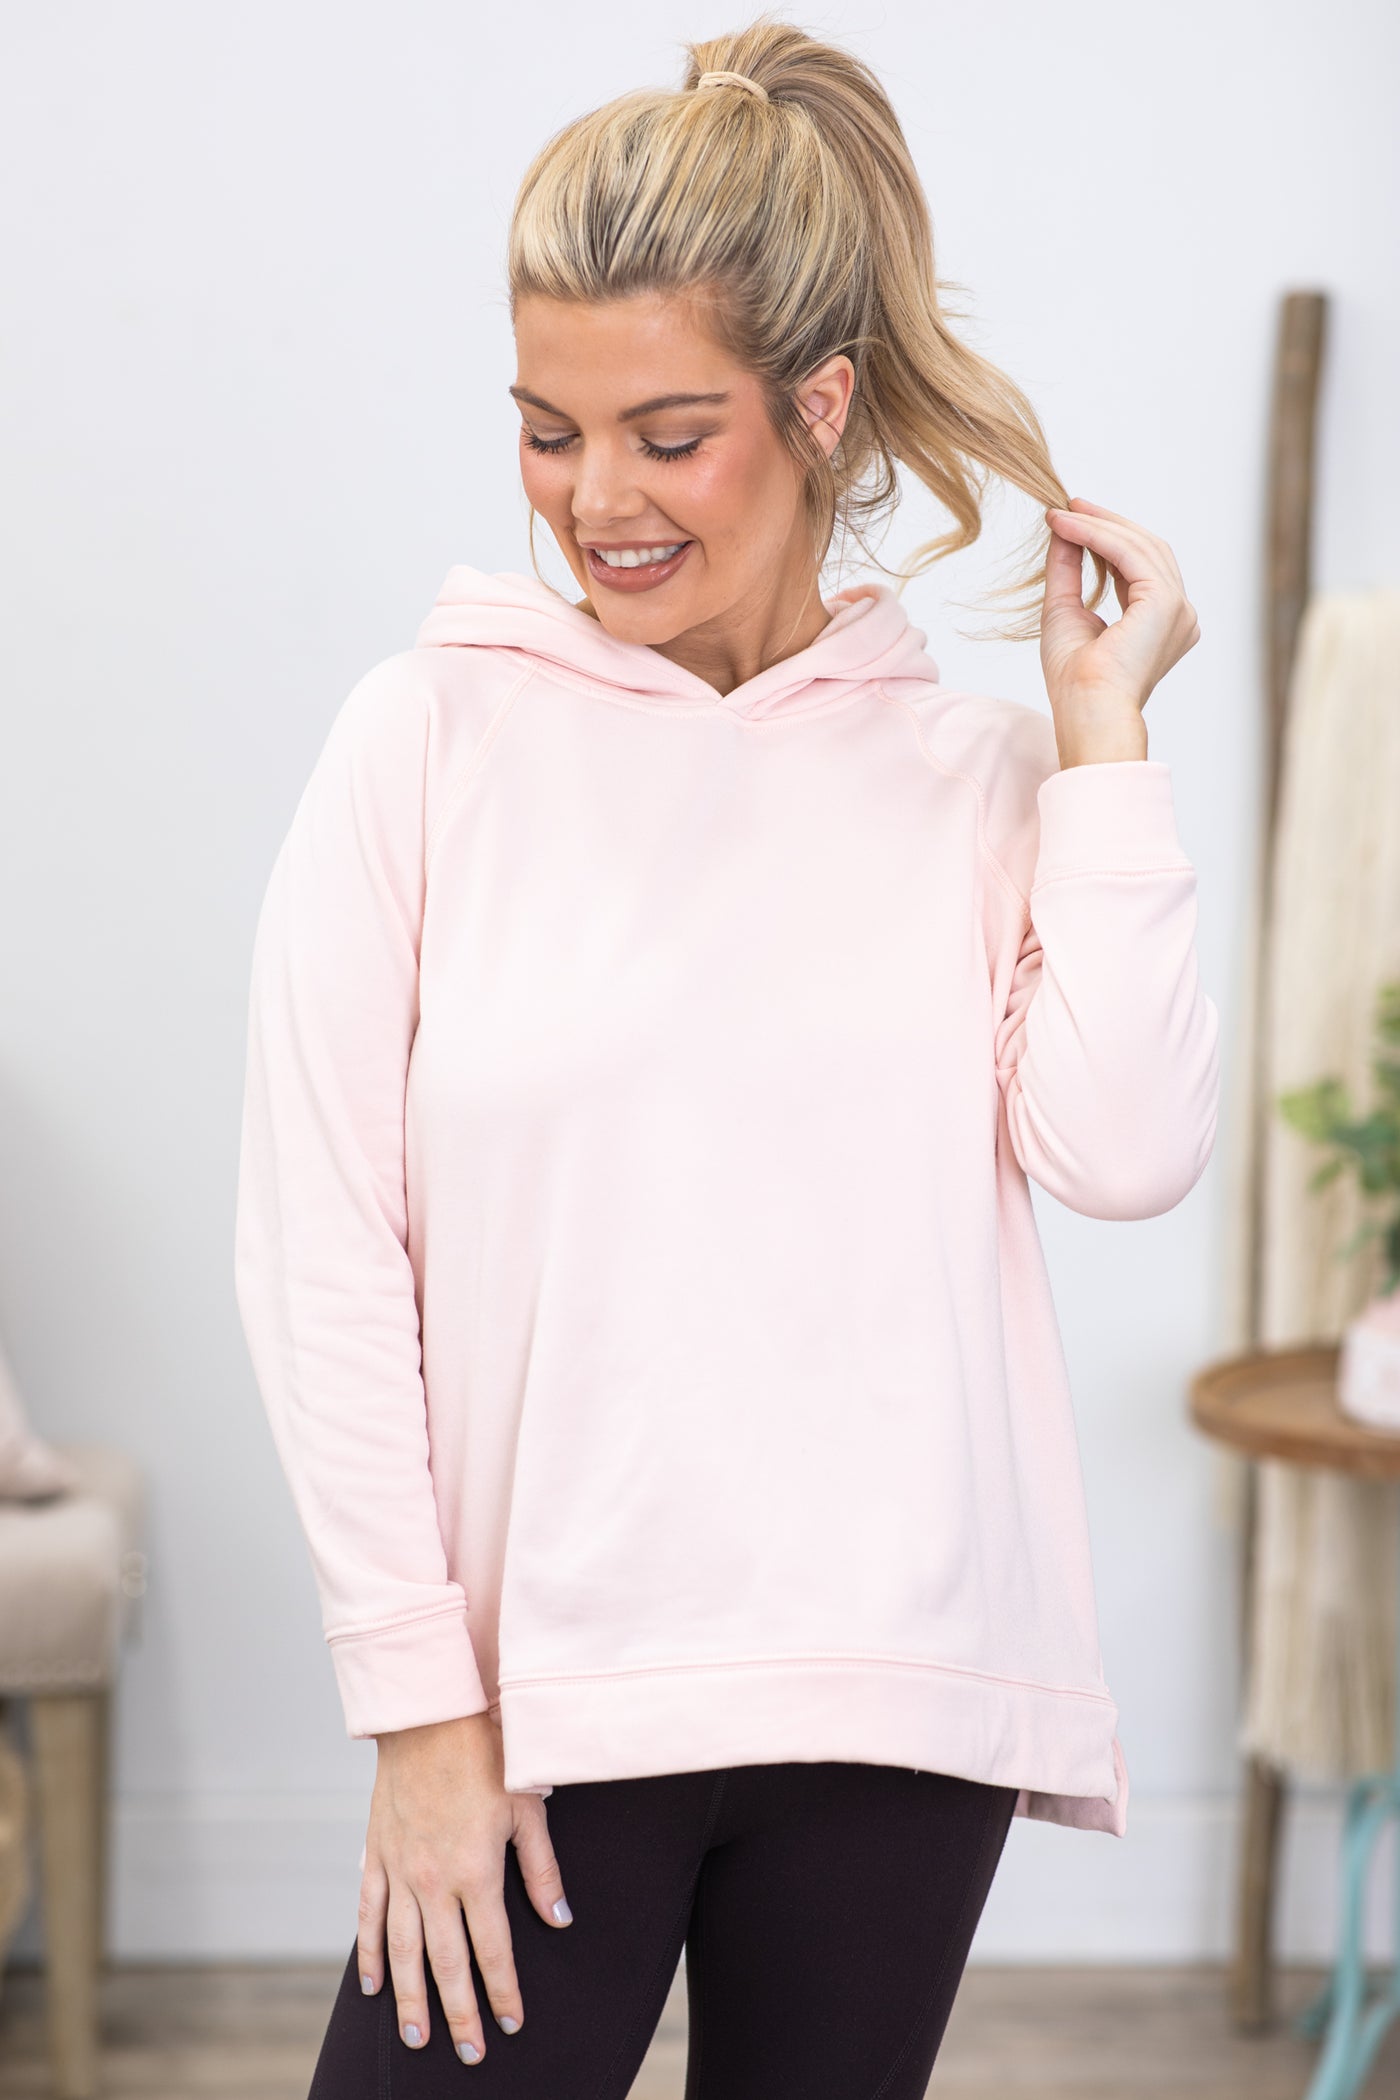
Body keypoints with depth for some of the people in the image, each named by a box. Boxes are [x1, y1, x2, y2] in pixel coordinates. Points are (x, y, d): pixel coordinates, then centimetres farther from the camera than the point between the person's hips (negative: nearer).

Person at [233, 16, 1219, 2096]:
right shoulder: (433, 736, -1)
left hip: (896, 1692, 2)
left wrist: (1102, 729, -5)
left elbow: (1128, 1148, -9)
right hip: (546, 1684, -1)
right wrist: (420, 1697, -5)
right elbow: (321, 1255, -2)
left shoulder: (979, 771, 5)